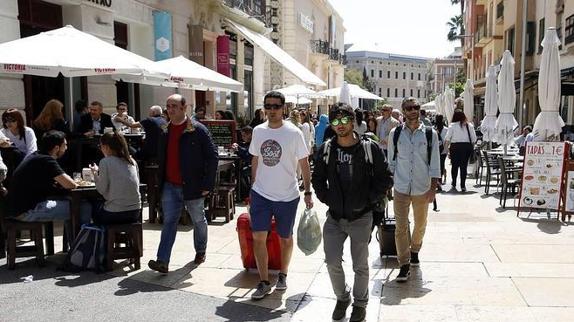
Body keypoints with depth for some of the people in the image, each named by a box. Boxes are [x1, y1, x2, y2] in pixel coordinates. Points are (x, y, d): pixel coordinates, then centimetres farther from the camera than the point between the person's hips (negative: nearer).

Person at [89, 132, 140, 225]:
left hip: (115, 213, -5)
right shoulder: (132, 161, 6)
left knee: (96, 213, 27)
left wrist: (95, 173, 6)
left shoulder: (105, 162, -9)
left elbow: (102, 190, -9)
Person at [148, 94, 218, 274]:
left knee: (198, 221, 14)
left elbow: (212, 156, -11)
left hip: (192, 187, -4)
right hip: (170, 186, 4)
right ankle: (162, 262, -3)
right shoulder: (165, 132, 9)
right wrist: (161, 182, 12)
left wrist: (208, 184, -15)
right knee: (169, 222, 0)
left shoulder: (198, 130, -10)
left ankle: (201, 251, 34)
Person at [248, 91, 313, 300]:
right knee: (258, 237, -3)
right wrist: (254, 185, 14)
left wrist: (308, 192, -7)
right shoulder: (258, 131, 2)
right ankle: (264, 282, 9)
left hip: (287, 196, -2)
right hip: (261, 194, 3)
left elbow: (304, 164, -5)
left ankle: (283, 275, 33)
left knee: (285, 238, 12)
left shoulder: (293, 133, -10)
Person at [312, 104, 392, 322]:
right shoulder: (326, 150, 1)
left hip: (361, 217, -2)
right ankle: (342, 297, 30)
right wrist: (326, 198, 3)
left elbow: (384, 179, -1)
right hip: (334, 216, 3)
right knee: (332, 262, 3)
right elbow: (317, 178, 13)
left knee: (360, 265, 7)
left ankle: (360, 303, 29)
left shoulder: (370, 148, -7)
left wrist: (369, 199, -6)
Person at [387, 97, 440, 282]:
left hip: (422, 188, 1)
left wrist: (433, 187, -4)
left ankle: (415, 250, 44)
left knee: (420, 225, 18)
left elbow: (434, 163, 0)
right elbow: (391, 161, 7)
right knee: (401, 227, -4)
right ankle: (404, 265, 4)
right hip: (401, 188, -1)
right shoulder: (395, 133, 0)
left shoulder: (430, 134, -2)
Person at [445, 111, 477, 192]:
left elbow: (447, 139, -6)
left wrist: (447, 148, 0)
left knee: (454, 165, 9)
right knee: (464, 166, 4)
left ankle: (454, 184, 9)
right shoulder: (469, 125, 8)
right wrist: (472, 147, 13)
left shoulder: (452, 125, 0)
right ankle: (463, 186, 3)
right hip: (467, 146, 2)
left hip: (455, 146, -2)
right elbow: (474, 139, 5)